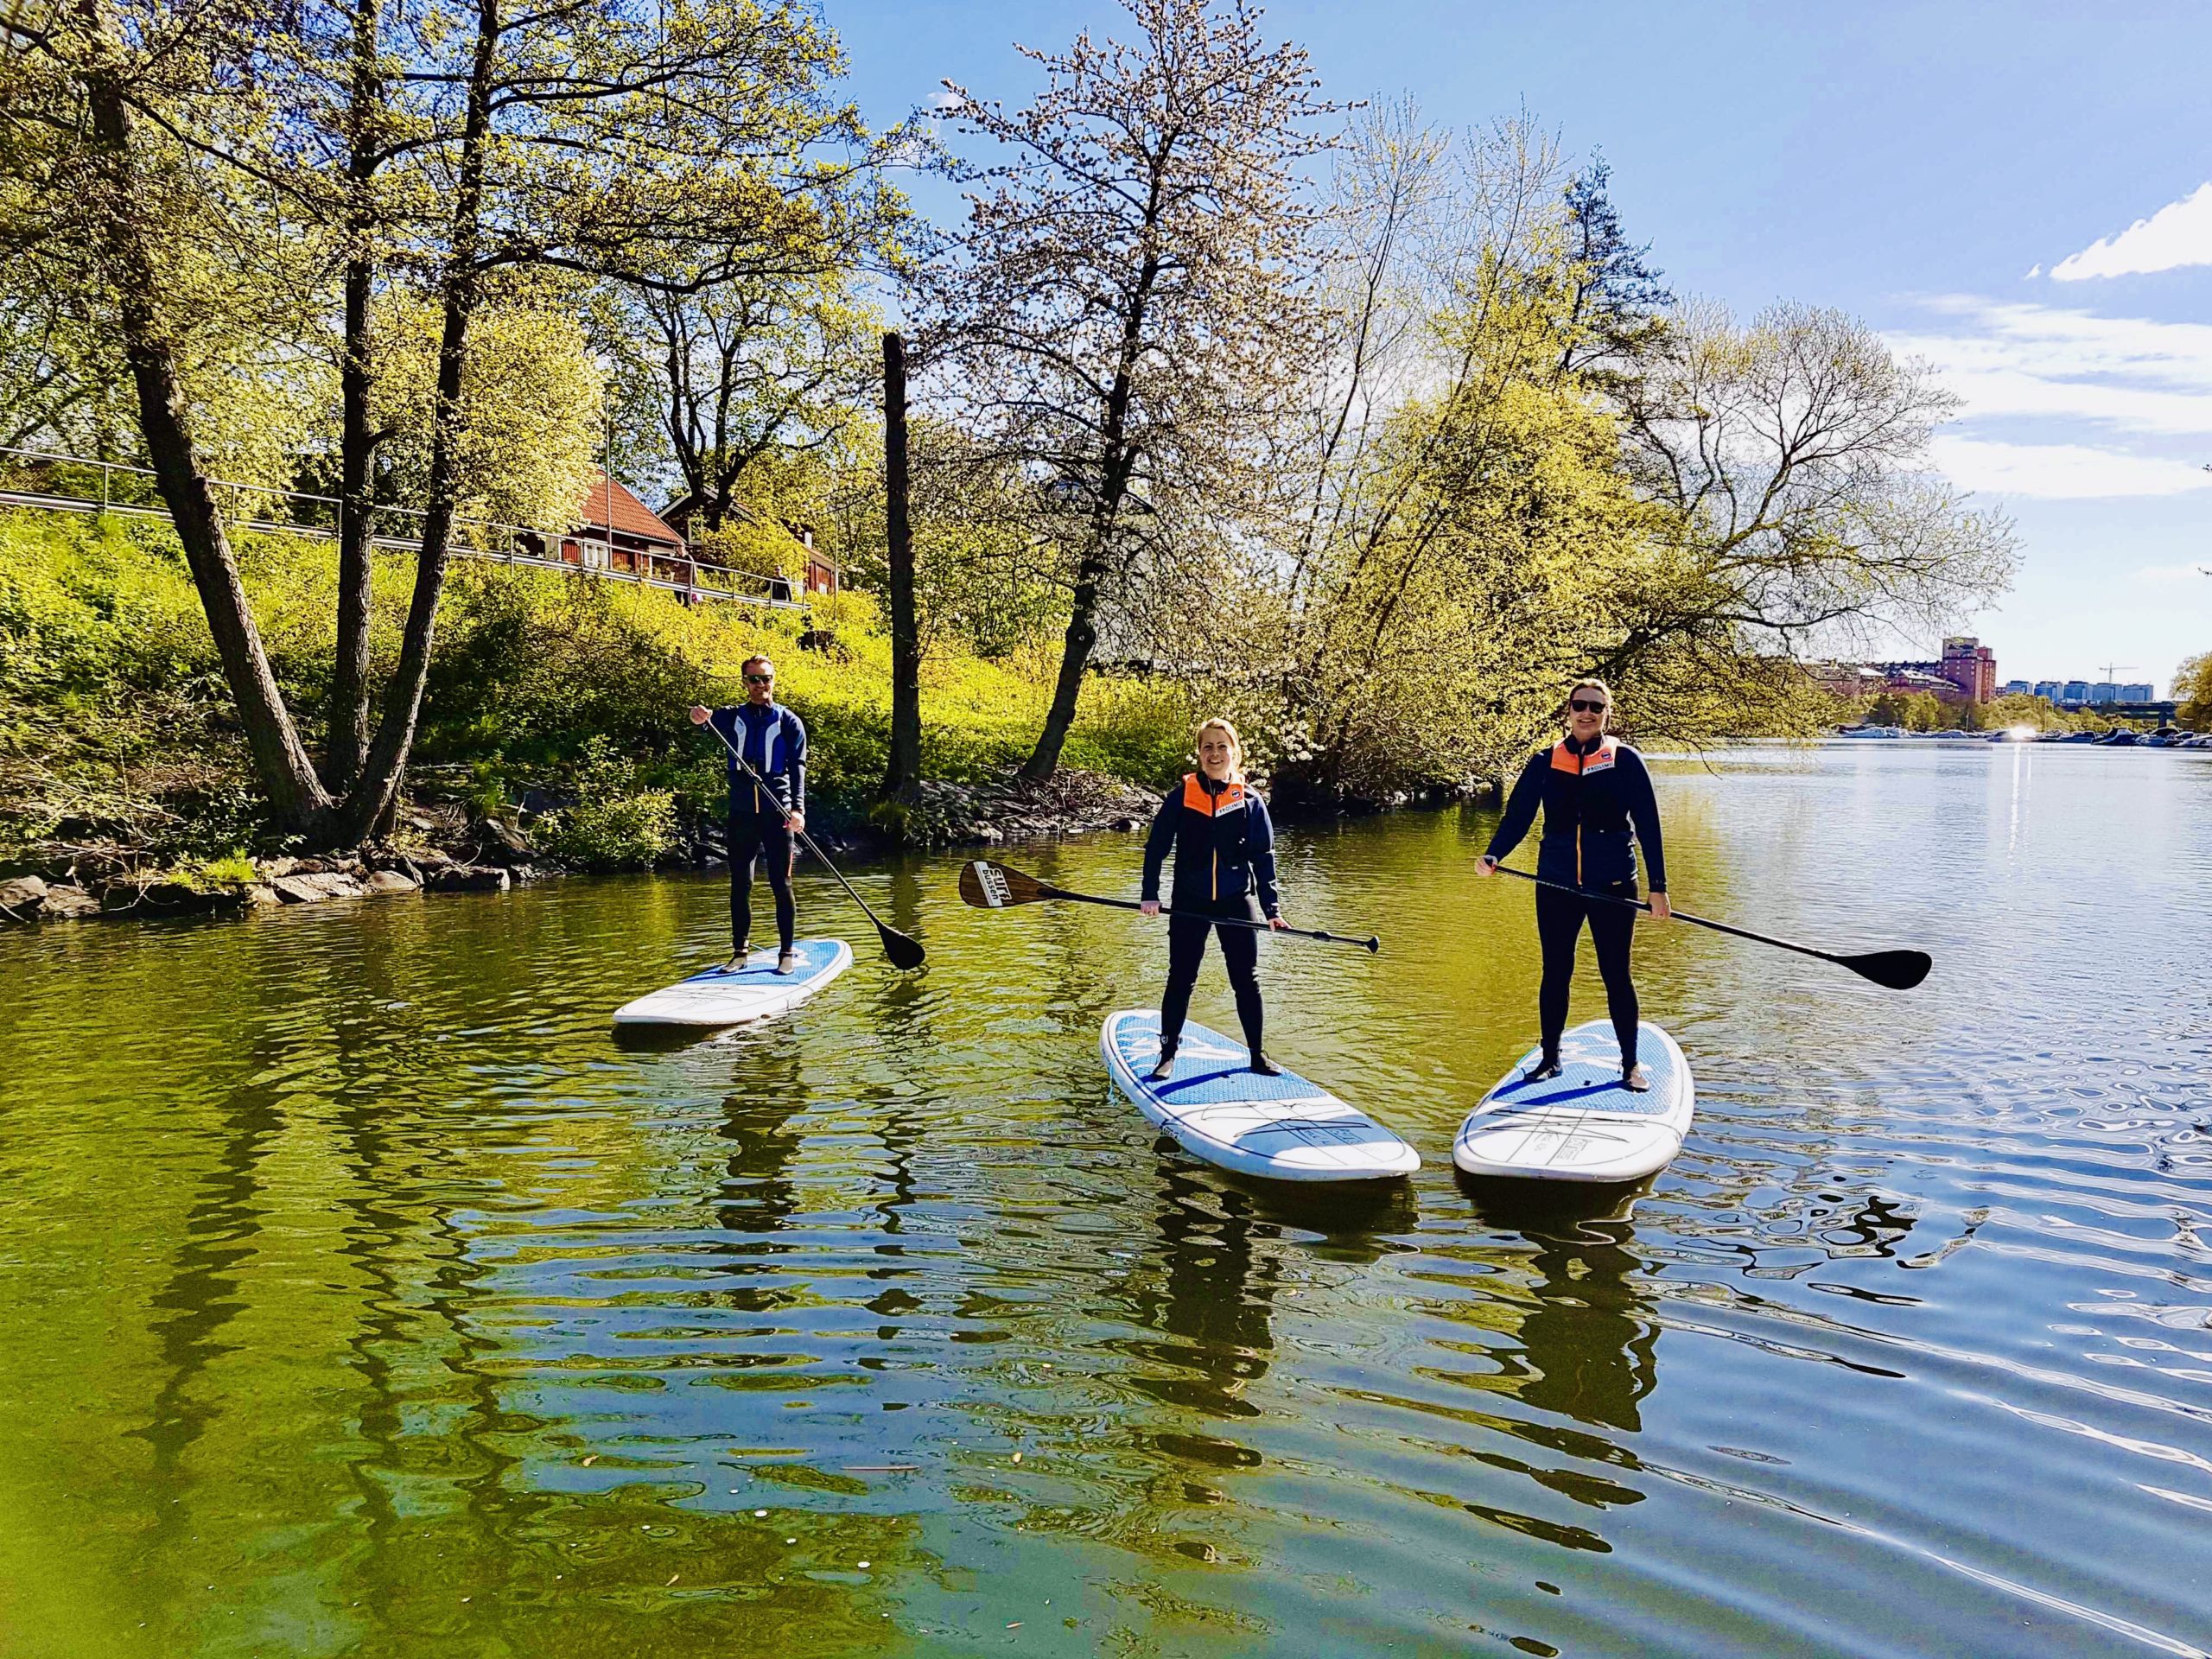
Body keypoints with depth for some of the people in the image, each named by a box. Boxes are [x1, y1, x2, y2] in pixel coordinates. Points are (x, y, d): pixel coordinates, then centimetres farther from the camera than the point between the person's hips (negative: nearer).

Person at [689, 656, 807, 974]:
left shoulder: (789, 722, 5)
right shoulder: (733, 717, 11)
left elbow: (798, 766, -5)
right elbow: (714, 719, -12)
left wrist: (798, 807, -20)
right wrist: (699, 717, -38)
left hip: (777, 813, -2)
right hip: (741, 813, 2)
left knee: (781, 885, 0)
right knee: (740, 885, 6)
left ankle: (786, 953, 7)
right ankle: (740, 951, 14)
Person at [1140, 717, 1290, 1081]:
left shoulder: (1250, 801, 0)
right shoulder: (1180, 797, -3)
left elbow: (1263, 859, 3)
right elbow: (1156, 848, 1)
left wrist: (1271, 909, -1)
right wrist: (1150, 895, -7)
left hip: (1237, 901, 1)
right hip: (1190, 902, -1)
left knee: (1247, 980, 6)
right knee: (1181, 980, 3)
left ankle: (1257, 1054, 18)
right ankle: (1168, 1054, 15)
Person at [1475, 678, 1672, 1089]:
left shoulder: (1625, 760, 0)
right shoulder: (1544, 763, 4)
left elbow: (1647, 825, 0)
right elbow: (1517, 816, -1)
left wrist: (1658, 887, -5)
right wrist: (1493, 856, -20)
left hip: (1613, 886, -1)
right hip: (1556, 885, 2)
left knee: (1616, 975, 4)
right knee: (1555, 974, 8)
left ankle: (1630, 1063, 19)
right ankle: (1550, 1058, 23)